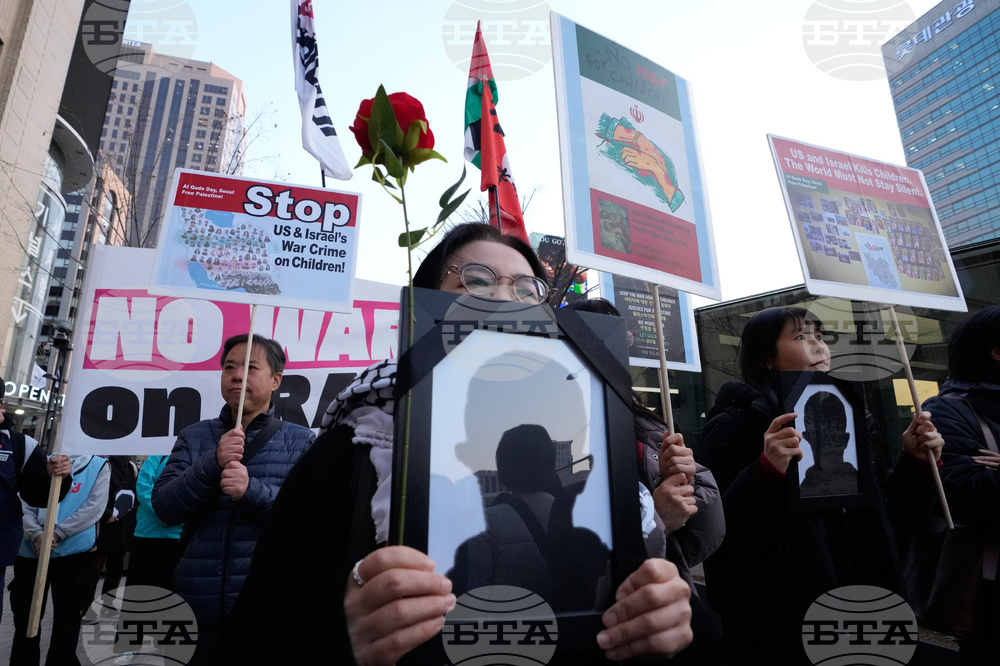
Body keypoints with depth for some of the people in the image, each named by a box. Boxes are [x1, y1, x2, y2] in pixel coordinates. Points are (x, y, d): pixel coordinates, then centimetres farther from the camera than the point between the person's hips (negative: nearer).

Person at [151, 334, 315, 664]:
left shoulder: (301, 440, -2)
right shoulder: (194, 436, 7)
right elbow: (165, 508, -3)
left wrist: (253, 490, -24)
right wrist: (213, 463, -19)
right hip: (194, 608, 3)